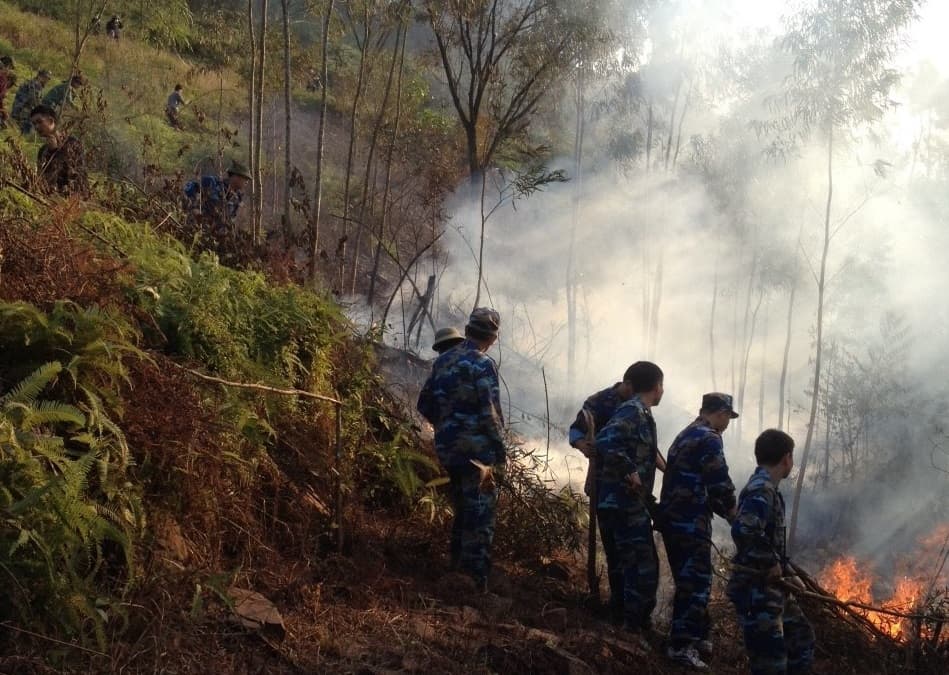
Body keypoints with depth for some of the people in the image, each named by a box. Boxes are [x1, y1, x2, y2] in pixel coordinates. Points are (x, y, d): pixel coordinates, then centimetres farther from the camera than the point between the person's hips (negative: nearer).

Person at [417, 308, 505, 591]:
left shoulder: (443, 361, 10)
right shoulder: (482, 365, -13)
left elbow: (425, 404, 14)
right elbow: (490, 413, -16)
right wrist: (501, 451, -9)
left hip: (447, 448, 7)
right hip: (476, 450, -7)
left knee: (461, 509, 20)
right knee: (480, 514, -3)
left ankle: (458, 567, 27)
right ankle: (476, 576, -4)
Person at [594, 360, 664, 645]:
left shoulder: (641, 413, 15)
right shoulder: (633, 411, -16)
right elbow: (606, 441, -31)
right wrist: (629, 471, -24)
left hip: (632, 503, 10)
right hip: (625, 503, -10)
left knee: (636, 565, 17)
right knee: (642, 568, -7)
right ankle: (631, 629, -1)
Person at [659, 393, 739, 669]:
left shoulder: (685, 436, 20)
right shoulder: (709, 439, -11)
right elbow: (720, 484, -15)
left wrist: (721, 510, 19)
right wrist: (732, 513, 2)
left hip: (674, 519, 10)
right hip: (690, 522, -10)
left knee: (692, 580, 18)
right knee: (695, 582, -8)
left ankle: (696, 637, 26)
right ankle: (681, 645, -9)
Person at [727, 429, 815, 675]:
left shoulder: (767, 488, 14)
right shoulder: (760, 490, -18)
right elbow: (743, 532, -33)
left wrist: (787, 574, 17)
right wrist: (771, 563, -20)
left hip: (771, 588, 11)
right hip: (755, 591, -11)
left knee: (801, 637, 21)